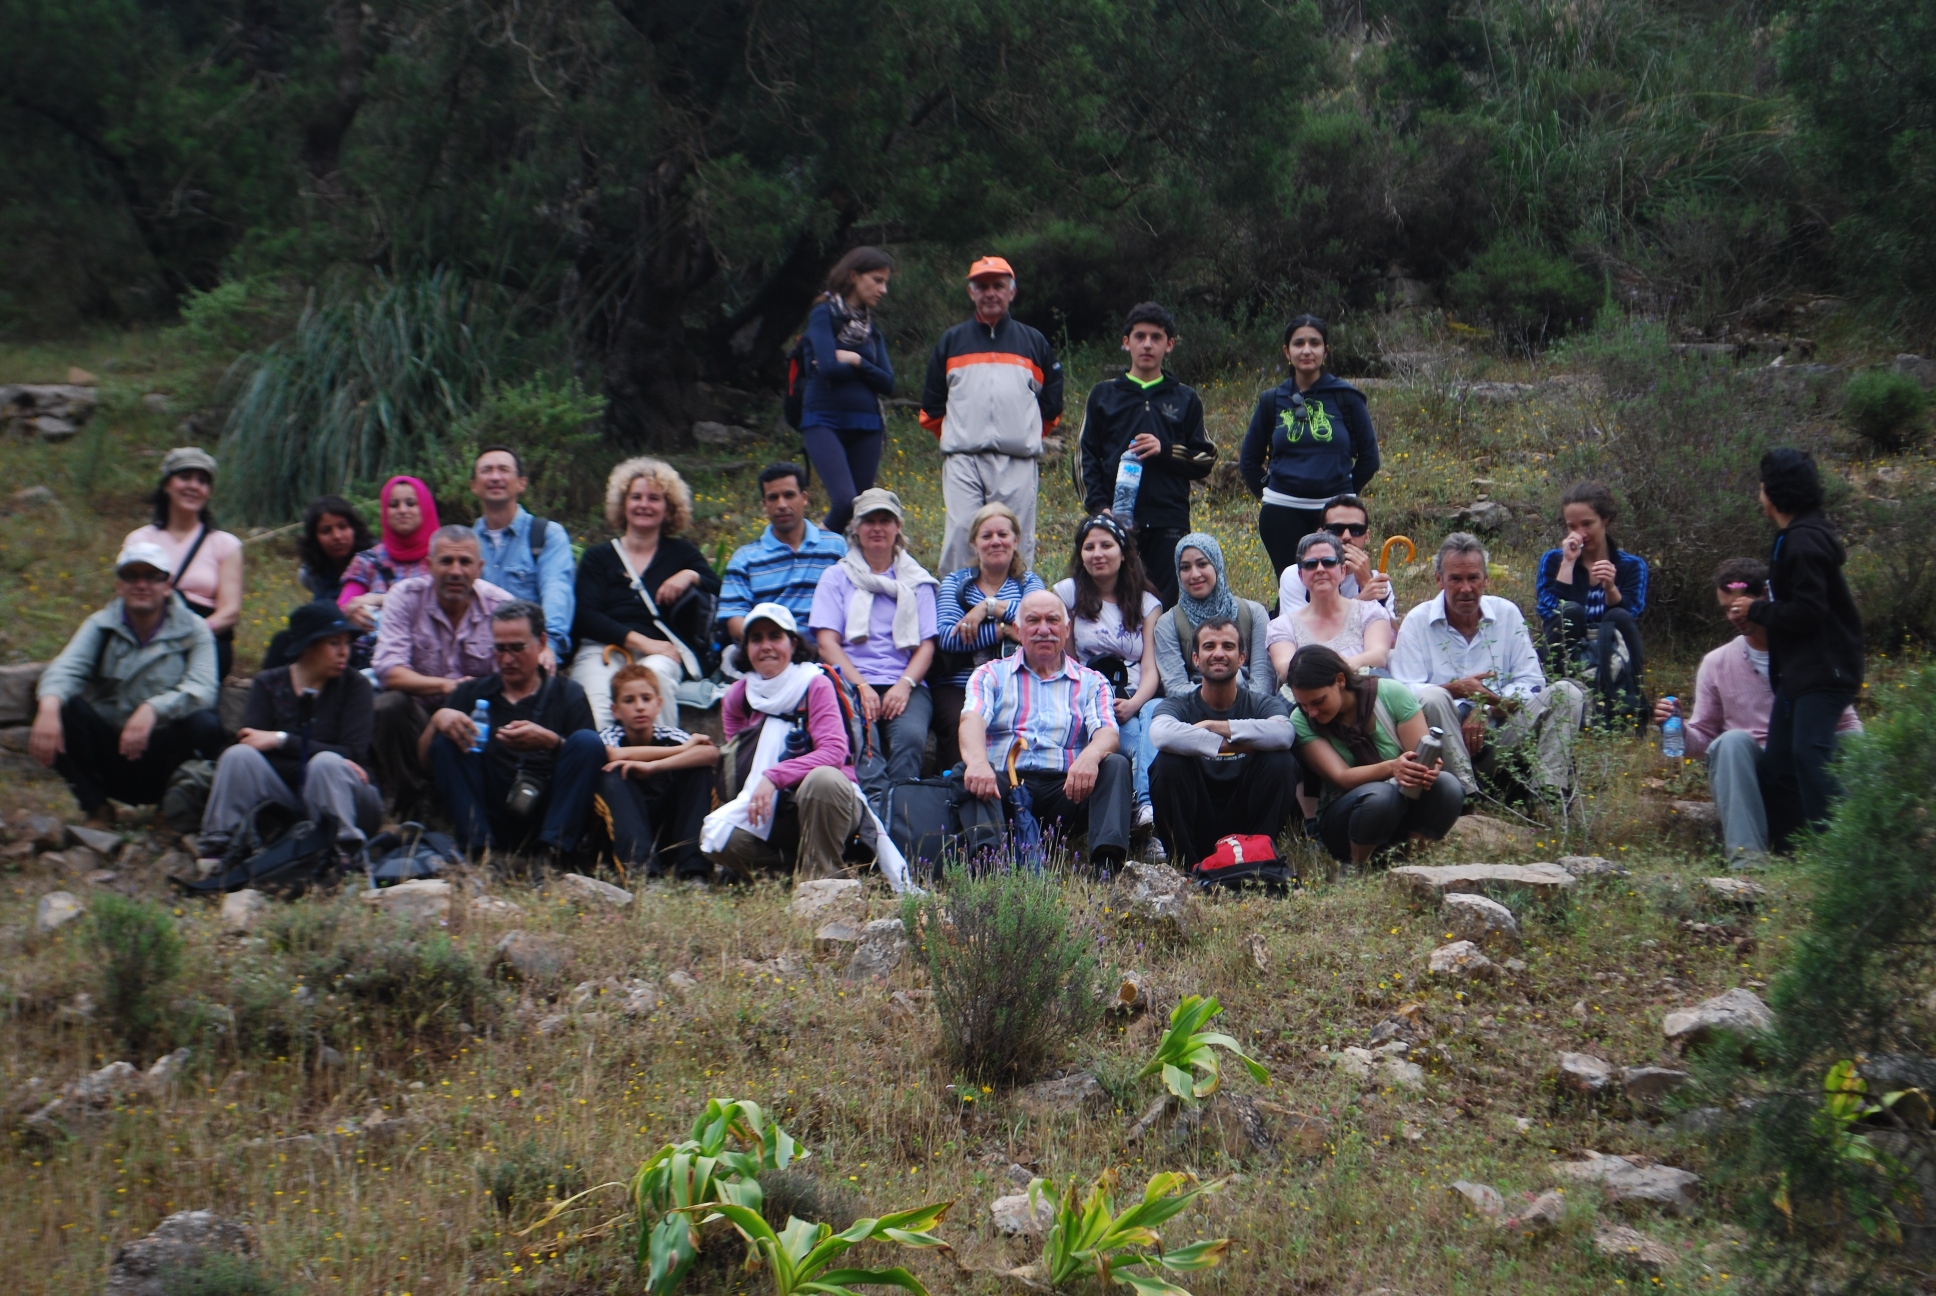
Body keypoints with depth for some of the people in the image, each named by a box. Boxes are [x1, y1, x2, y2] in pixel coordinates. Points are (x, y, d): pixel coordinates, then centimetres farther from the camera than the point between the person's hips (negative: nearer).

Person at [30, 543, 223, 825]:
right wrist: (49, 705, -39)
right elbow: (66, 668, -15)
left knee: (205, 725, -31)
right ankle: (95, 807, -6)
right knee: (62, 706, -23)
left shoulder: (192, 630, -1)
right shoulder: (101, 626, 3)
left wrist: (153, 709, -39)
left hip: (163, 754, -1)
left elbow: (202, 689, -19)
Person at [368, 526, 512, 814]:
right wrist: (445, 685, -34)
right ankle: (411, 807, -13)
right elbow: (388, 671, -19)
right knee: (388, 707, -32)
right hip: (419, 710, 0)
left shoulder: (500, 605, -4)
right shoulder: (406, 596, -7)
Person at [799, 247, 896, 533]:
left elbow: (887, 383, 6)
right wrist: (867, 369, 1)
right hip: (825, 421, -6)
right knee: (845, 501, -23)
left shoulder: (871, 327, 16)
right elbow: (829, 368, -16)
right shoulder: (824, 314, -2)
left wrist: (855, 361, -8)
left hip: (866, 425, 6)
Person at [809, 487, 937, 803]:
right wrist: (861, 686, -11)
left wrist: (904, 685, -10)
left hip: (904, 685, 1)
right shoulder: (836, 577, 17)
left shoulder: (917, 580, 20)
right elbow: (827, 641, 5)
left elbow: (926, 645, 11)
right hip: (851, 684, -1)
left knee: (911, 735, -33)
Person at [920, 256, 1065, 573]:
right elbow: (932, 403, 17)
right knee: (960, 532, -12)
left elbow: (1052, 401, 18)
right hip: (963, 460, 0)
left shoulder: (1034, 343, 15)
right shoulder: (952, 342, 15)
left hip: (1017, 461, 0)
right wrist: (954, 438, 11)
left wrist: (1028, 435, 11)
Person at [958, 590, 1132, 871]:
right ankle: (985, 855, -55)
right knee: (965, 771, -30)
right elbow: (972, 720, -3)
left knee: (1116, 765, -24)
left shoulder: (1091, 682, 20)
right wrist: (977, 761, -29)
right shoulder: (992, 674, 18)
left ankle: (1106, 861, -44)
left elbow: (1108, 732, 1)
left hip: (1064, 790, 1)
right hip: (1003, 785, -1)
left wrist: (1091, 755, -27)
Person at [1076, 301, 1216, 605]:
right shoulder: (1103, 395, 12)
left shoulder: (1185, 399, 14)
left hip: (1170, 524, 0)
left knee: (1169, 604, -4)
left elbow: (1205, 461, 10)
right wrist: (1099, 506, -6)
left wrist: (1165, 451, -8)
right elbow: (1085, 457, 8)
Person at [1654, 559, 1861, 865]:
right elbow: (1702, 740, 10)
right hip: (1744, 779, 1)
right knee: (1733, 741, -32)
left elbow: (1846, 722, 7)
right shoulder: (1716, 664, 8)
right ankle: (1746, 853, -39)